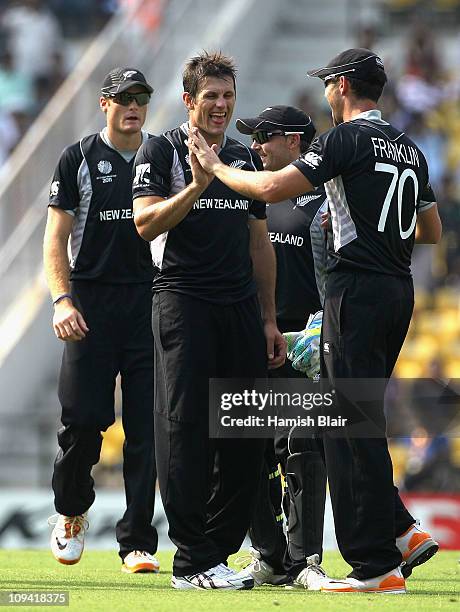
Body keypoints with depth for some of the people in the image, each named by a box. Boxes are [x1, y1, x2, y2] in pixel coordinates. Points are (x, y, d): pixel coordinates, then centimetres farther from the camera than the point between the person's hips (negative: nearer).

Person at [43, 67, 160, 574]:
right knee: (83, 418, -8)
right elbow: (56, 238, 1)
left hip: (151, 301, 2)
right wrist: (62, 300, -11)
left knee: (146, 426, -2)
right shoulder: (79, 160, 5)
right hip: (92, 299, -2)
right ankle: (71, 513, 19)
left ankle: (137, 542, 1)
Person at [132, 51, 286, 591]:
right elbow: (146, 223, -11)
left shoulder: (245, 159, 19)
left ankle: (217, 552, 8)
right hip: (182, 300, -6)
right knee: (185, 429, -8)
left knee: (244, 437, 1)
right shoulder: (161, 152, 2)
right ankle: (192, 562, -8)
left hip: (241, 308, 6)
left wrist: (268, 320, 18)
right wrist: (197, 186, -22)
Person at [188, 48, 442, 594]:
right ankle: (401, 533, 10)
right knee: (356, 421, 17)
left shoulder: (348, 139, -9)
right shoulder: (409, 150, 17)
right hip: (399, 289, 8)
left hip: (358, 288, -8)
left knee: (353, 426, -7)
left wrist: (214, 167, -2)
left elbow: (272, 187, -17)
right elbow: (431, 231, 26)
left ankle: (376, 565, -8)